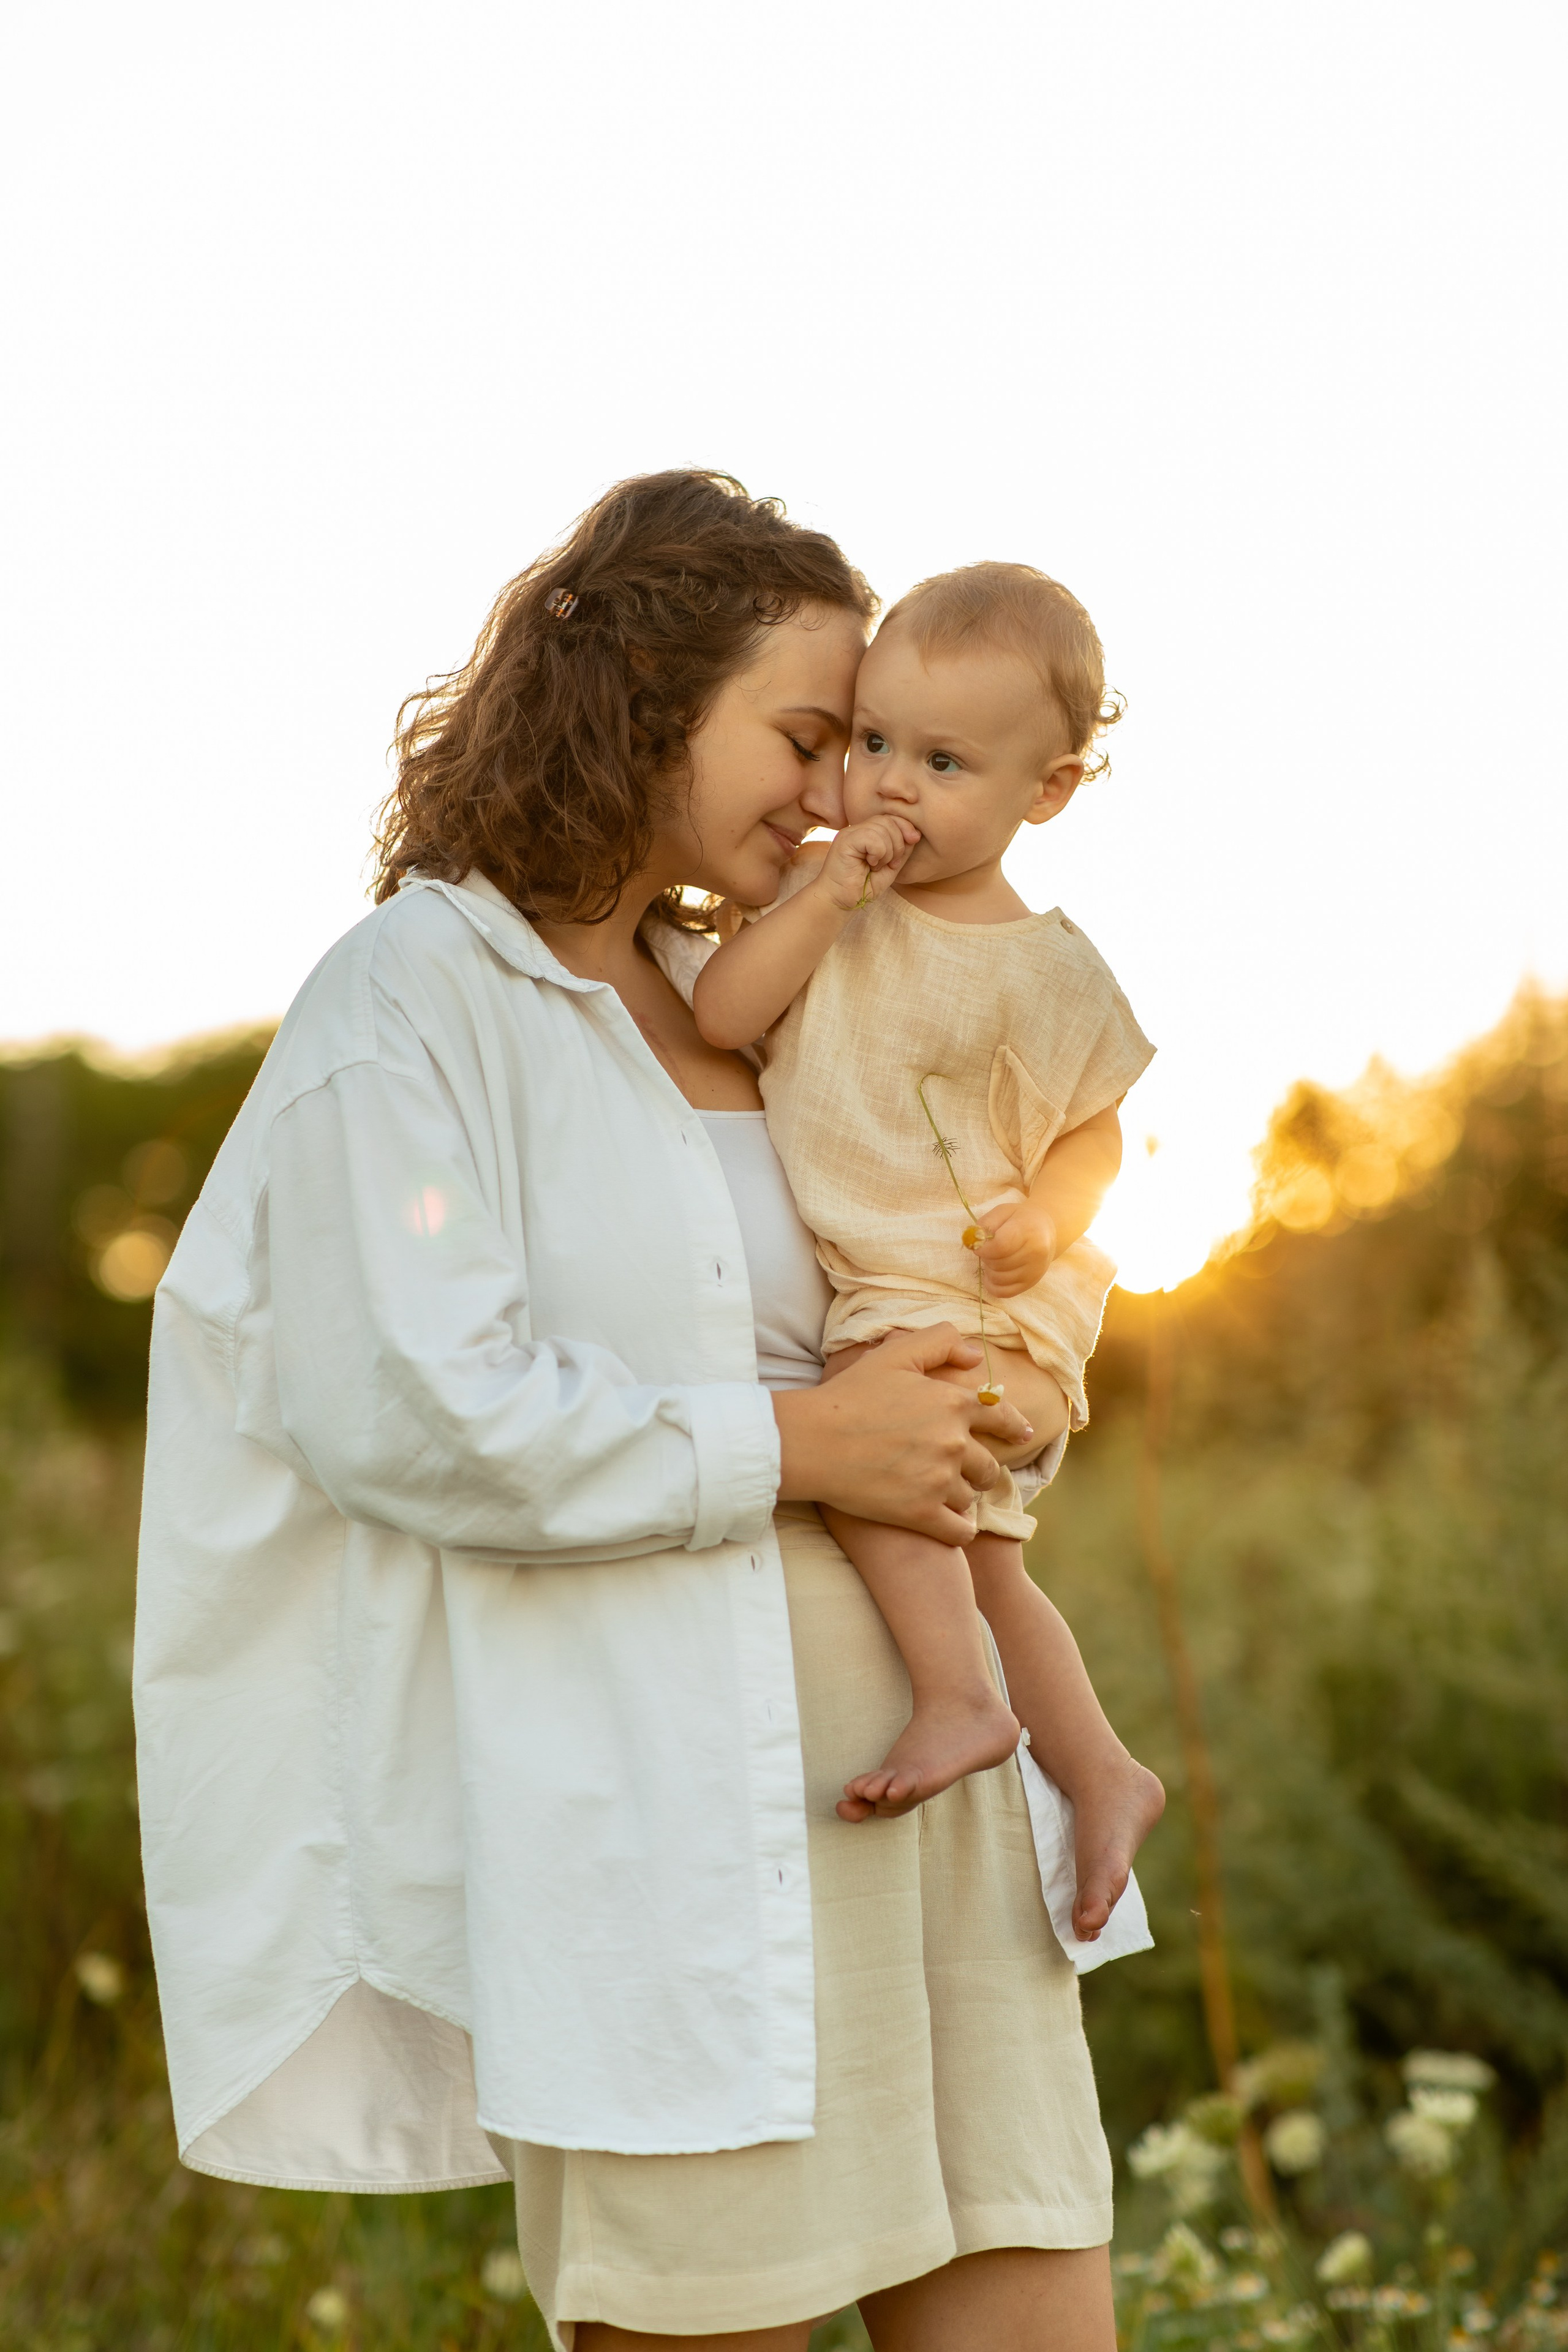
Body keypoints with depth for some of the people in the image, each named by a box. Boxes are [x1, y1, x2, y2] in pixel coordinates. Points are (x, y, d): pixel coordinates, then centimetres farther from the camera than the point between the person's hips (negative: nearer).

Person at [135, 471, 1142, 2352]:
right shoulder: (415, 997, -4)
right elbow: (414, 1415, -16)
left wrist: (1018, 1378, 8)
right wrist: (792, 1450, -12)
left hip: (907, 1758, 7)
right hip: (650, 1807, -7)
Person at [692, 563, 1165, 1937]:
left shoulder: (1041, 969, -9)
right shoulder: (824, 901, 2)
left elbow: (1094, 1134, -1)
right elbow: (720, 1018, -8)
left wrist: (1045, 1220, -20)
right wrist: (817, 898, -18)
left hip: (980, 1304, -6)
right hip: (858, 1298, 6)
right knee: (972, 1556, 16)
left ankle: (959, 1698, -24)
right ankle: (1101, 1775, 31)